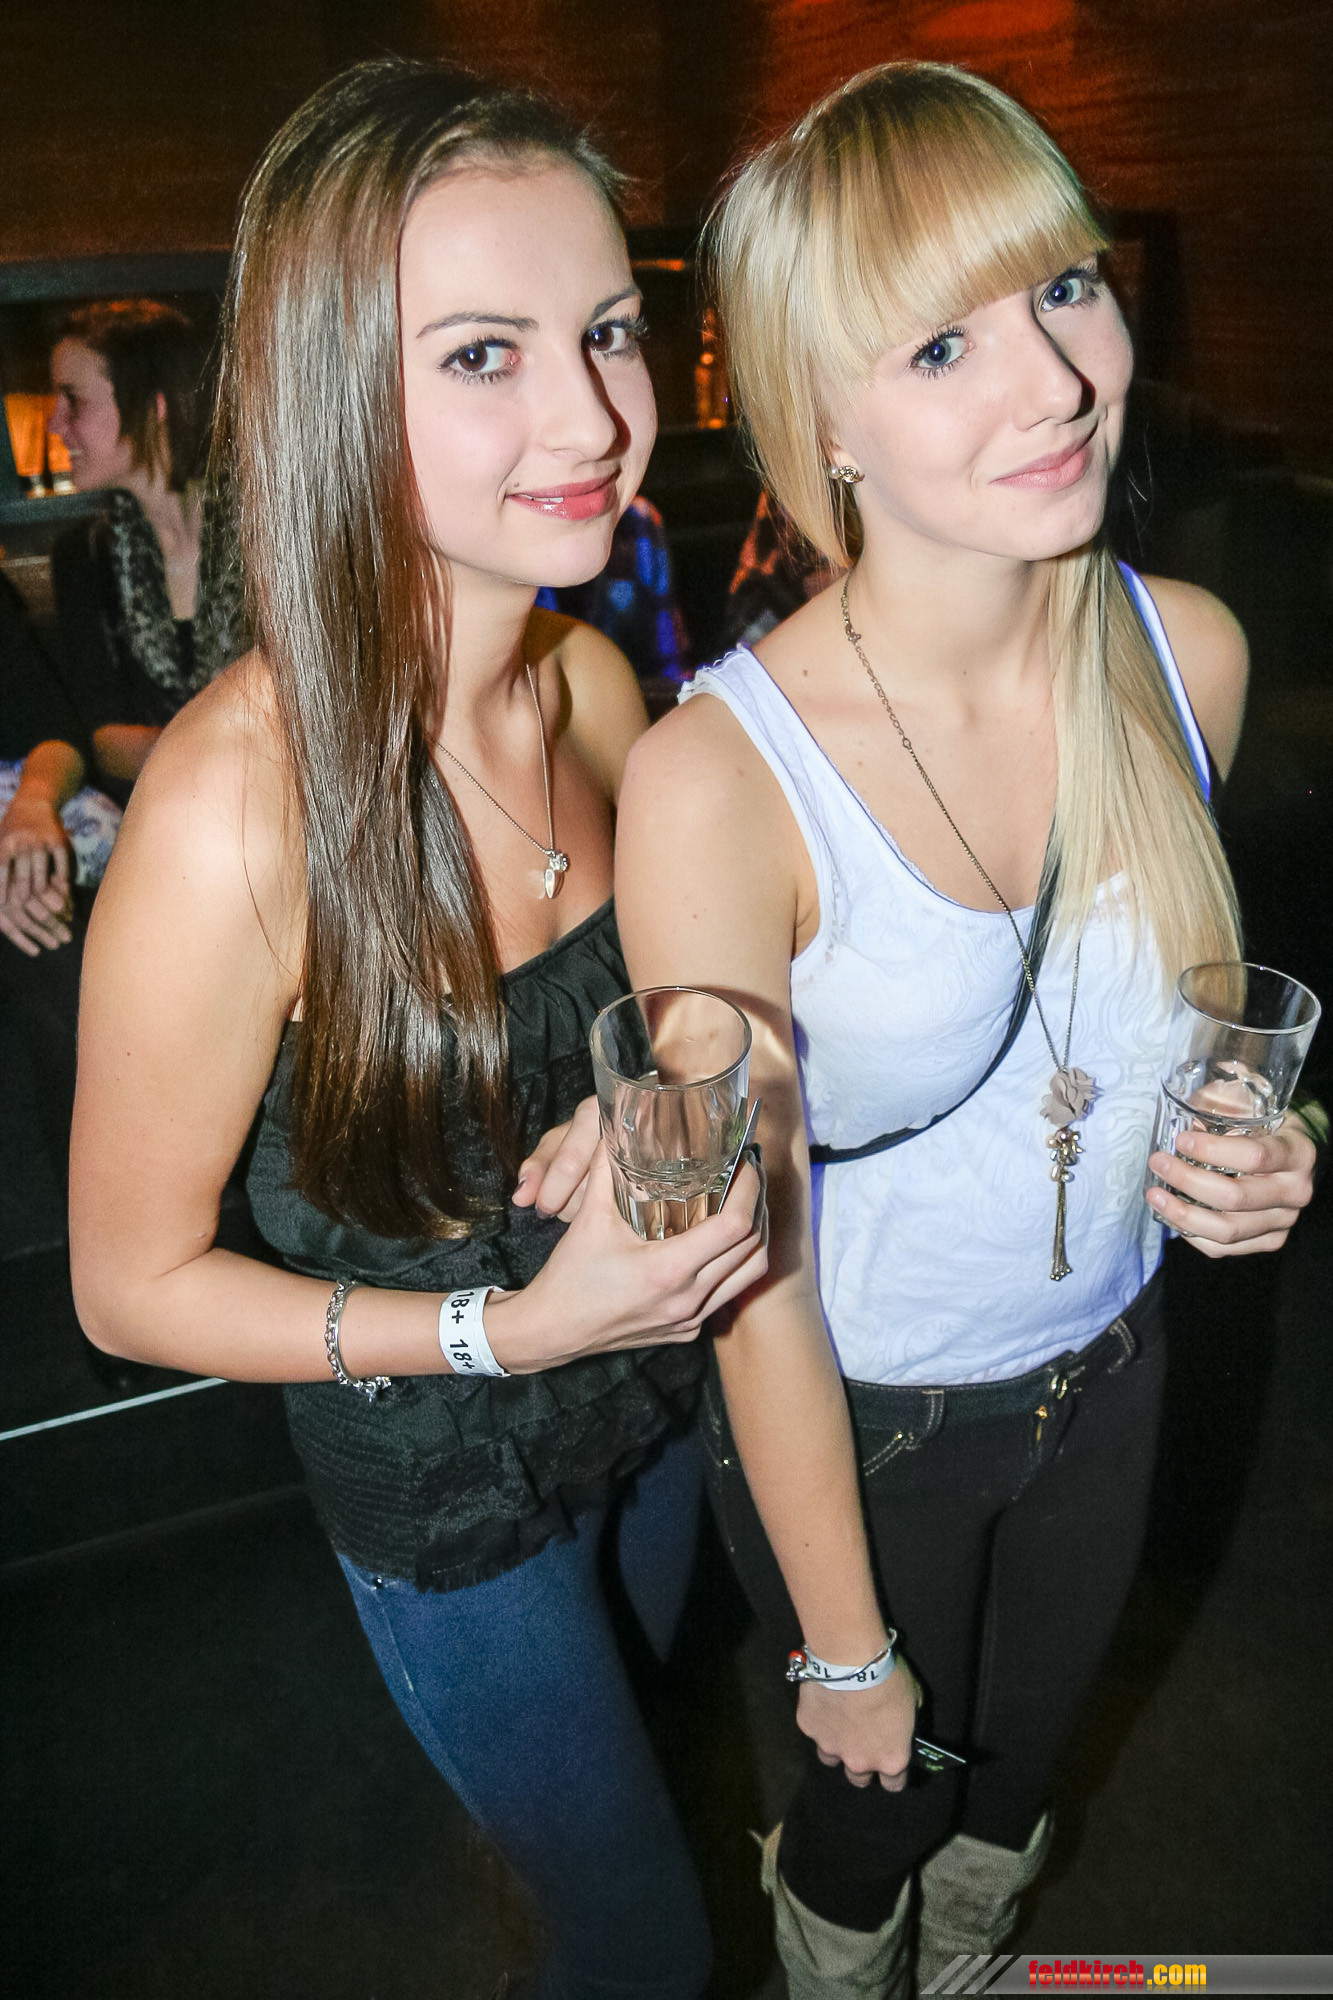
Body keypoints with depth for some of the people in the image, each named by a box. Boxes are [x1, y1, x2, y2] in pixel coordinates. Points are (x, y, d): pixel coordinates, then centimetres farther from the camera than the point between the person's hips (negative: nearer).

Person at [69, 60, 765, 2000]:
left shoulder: (594, 678, -13)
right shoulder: (238, 805, -33)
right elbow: (133, 1284, -20)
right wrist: (512, 1328, -29)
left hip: (659, 1400, 6)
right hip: (444, 1491, -5)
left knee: (622, 1727, 35)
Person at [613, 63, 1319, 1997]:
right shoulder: (718, 779, -31)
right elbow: (755, 1277, -21)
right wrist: (845, 1651, -10)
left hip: (1106, 1368, 5)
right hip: (860, 1423, -4)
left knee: (1019, 1769, 32)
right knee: (875, 1803, 26)